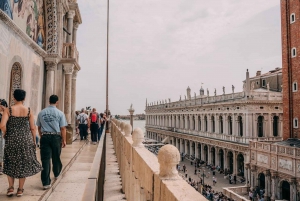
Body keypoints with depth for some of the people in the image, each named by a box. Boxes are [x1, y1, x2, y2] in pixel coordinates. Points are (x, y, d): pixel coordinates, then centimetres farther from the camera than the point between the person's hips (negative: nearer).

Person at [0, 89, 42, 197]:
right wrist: (33, 142, 7)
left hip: (12, 140, 0)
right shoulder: (29, 111, -3)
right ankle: (20, 189, 20)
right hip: (26, 140, 1)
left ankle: (11, 187, 16)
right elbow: (32, 128, -2)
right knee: (23, 163, 12)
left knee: (10, 163, 19)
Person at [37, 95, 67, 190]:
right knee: (56, 157, 18)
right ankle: (56, 173, 41)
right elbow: (63, 128, -6)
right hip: (56, 137, -1)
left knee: (45, 159, 2)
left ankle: (46, 182, 1)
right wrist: (64, 140, 1)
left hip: (44, 137, 2)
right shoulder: (60, 113, -5)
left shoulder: (41, 113, 5)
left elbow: (39, 127, 11)